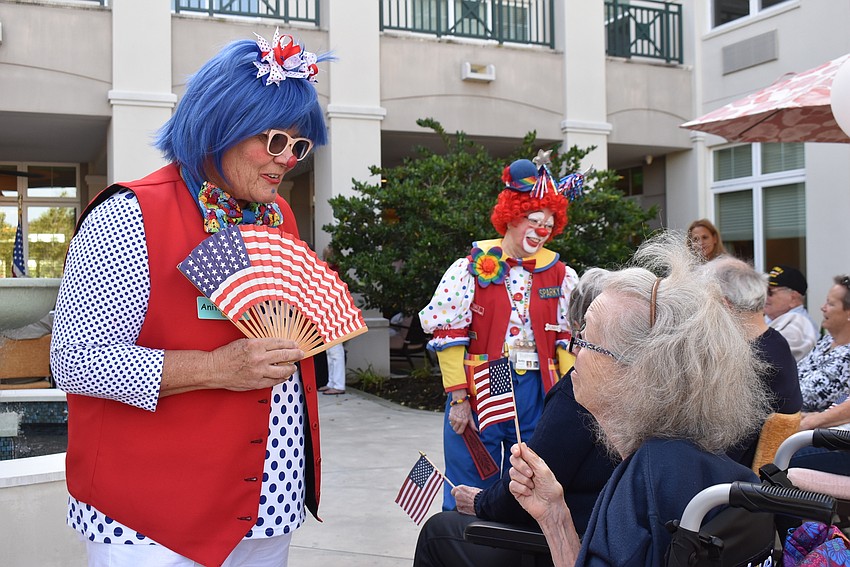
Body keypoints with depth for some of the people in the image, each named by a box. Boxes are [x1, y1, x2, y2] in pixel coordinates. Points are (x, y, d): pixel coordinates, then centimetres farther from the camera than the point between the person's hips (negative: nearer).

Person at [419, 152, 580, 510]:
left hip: (536, 391, 3)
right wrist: (458, 398, -10)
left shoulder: (560, 275, 6)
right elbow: (448, 334, -7)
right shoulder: (473, 268, -4)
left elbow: (568, 339, 6)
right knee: (471, 493, 5)